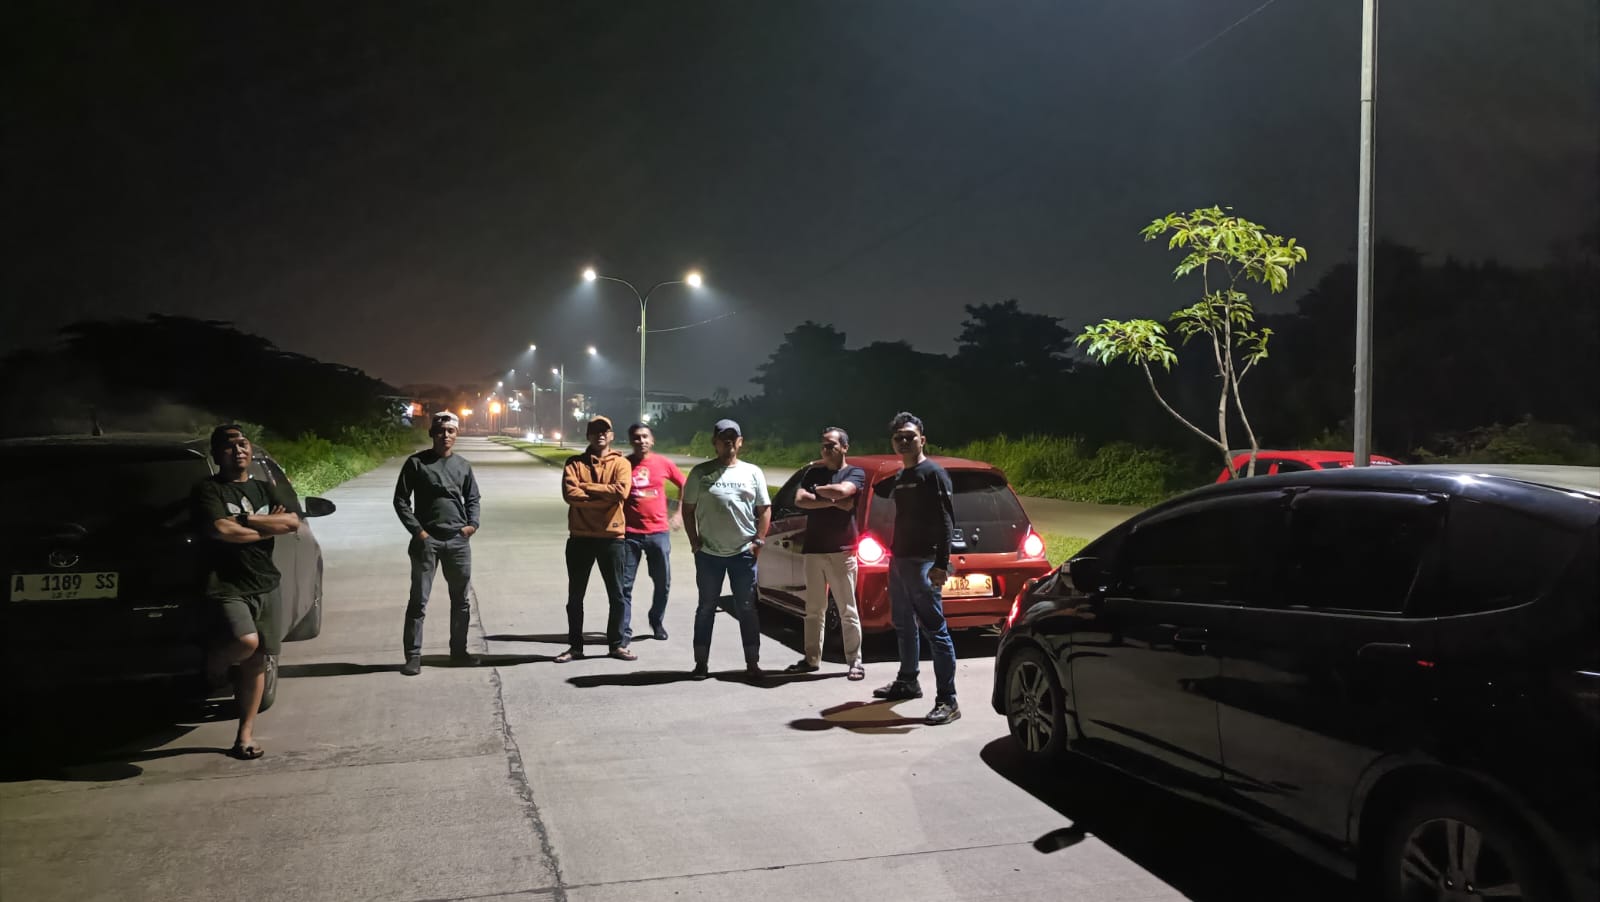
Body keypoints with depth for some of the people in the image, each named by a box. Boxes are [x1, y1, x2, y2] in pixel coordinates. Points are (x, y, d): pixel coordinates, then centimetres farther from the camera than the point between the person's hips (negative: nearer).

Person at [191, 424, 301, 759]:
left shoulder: (264, 489, 17)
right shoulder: (208, 489, 0)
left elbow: (292, 522, 2)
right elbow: (220, 530, -16)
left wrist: (244, 520, -7)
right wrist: (268, 527, -5)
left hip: (265, 584, 5)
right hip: (228, 585, -5)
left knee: (257, 660, 5)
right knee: (246, 641, -28)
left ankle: (245, 735, 14)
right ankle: (212, 668, 6)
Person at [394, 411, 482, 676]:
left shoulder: (463, 465, 8)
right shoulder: (416, 462, -2)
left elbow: (473, 499, 16)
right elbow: (401, 499, -2)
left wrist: (473, 524, -1)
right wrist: (416, 530, -10)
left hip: (458, 541, 4)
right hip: (426, 541, -3)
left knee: (461, 600, 11)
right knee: (418, 601, -1)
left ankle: (458, 650, 24)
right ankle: (413, 655, 6)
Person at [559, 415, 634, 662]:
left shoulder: (621, 463, 3)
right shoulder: (575, 463, 4)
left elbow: (621, 492, -16)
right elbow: (569, 493, -13)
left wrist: (586, 486, -13)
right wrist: (605, 497, -16)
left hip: (611, 537, -1)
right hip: (580, 537, 1)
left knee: (617, 594, 6)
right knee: (575, 595, 8)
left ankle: (618, 644, 18)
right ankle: (575, 645, 19)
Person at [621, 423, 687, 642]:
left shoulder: (663, 463, 2)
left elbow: (684, 485, 15)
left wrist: (679, 513, 9)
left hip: (659, 532, 2)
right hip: (630, 533, -1)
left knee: (663, 583, 9)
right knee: (625, 584, -1)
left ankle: (657, 622, 30)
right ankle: (624, 629, 7)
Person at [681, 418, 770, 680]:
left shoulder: (753, 472, 6)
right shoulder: (700, 473, 4)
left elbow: (764, 509, 7)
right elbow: (688, 509, 6)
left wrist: (759, 541, -2)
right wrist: (695, 541, -2)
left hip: (744, 553, 0)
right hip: (708, 554, 0)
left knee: (747, 609, 5)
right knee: (706, 608, 7)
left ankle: (752, 662, 12)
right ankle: (702, 662, 16)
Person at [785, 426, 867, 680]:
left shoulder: (855, 473, 2)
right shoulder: (814, 473, 14)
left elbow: (841, 491, -19)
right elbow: (799, 500, -2)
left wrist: (817, 491, -2)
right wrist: (833, 502, -11)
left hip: (841, 551, -4)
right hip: (813, 549, 4)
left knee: (847, 610, 0)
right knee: (814, 609, 10)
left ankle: (855, 660, 5)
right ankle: (812, 659, 17)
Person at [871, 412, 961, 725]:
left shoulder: (933, 473, -9)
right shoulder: (899, 478, 15)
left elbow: (946, 521, -16)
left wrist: (941, 563, -24)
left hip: (922, 562, -9)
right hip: (898, 559, 9)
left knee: (935, 629, -9)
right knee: (903, 625, 19)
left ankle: (947, 700, -9)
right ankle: (908, 682, 34)